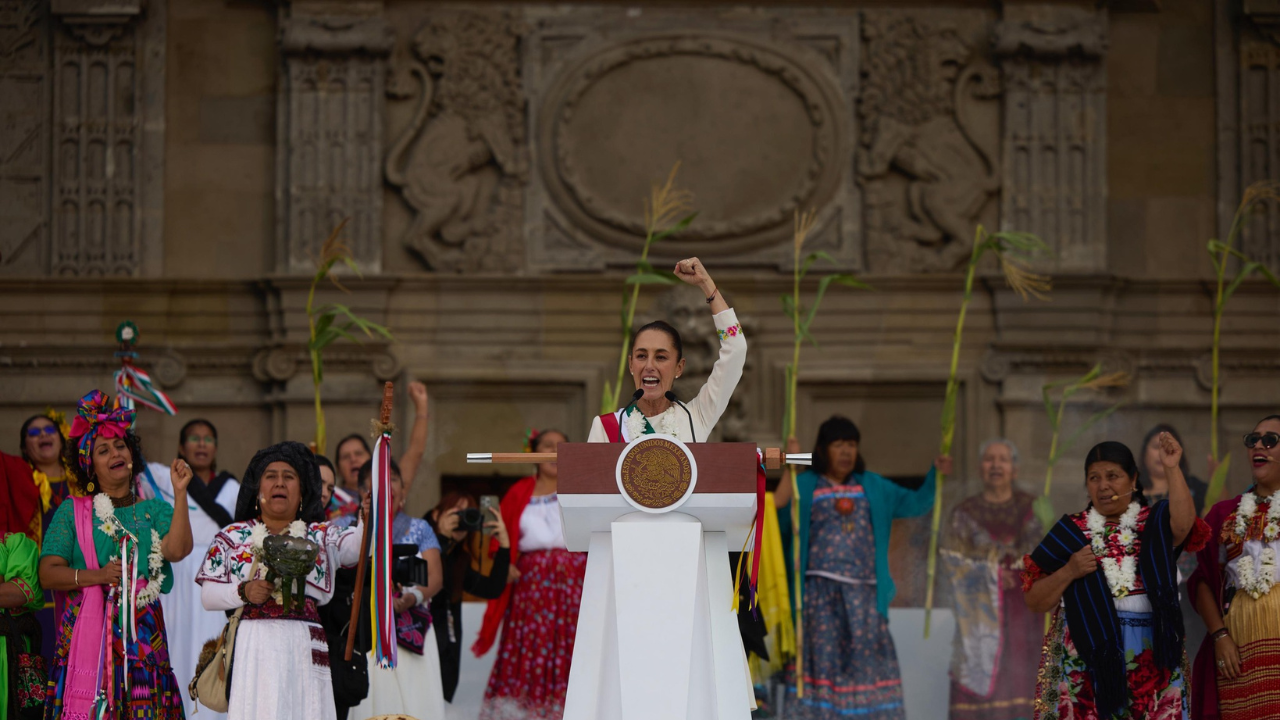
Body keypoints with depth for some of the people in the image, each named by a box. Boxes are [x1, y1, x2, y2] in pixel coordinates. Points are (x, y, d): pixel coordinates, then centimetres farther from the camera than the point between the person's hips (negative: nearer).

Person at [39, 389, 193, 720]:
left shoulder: (153, 510, 13)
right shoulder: (72, 511, 11)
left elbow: (177, 549, -6)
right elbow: (48, 573, 2)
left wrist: (180, 493, -9)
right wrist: (96, 576, -11)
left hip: (142, 636, 1)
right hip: (86, 630, -1)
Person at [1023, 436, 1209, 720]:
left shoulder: (1155, 523, 9)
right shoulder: (1070, 531, 9)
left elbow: (1184, 523, -16)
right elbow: (1034, 601, 8)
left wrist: (1172, 469, -19)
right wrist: (1068, 572, -8)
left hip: (1149, 661, 0)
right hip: (1085, 657, 0)